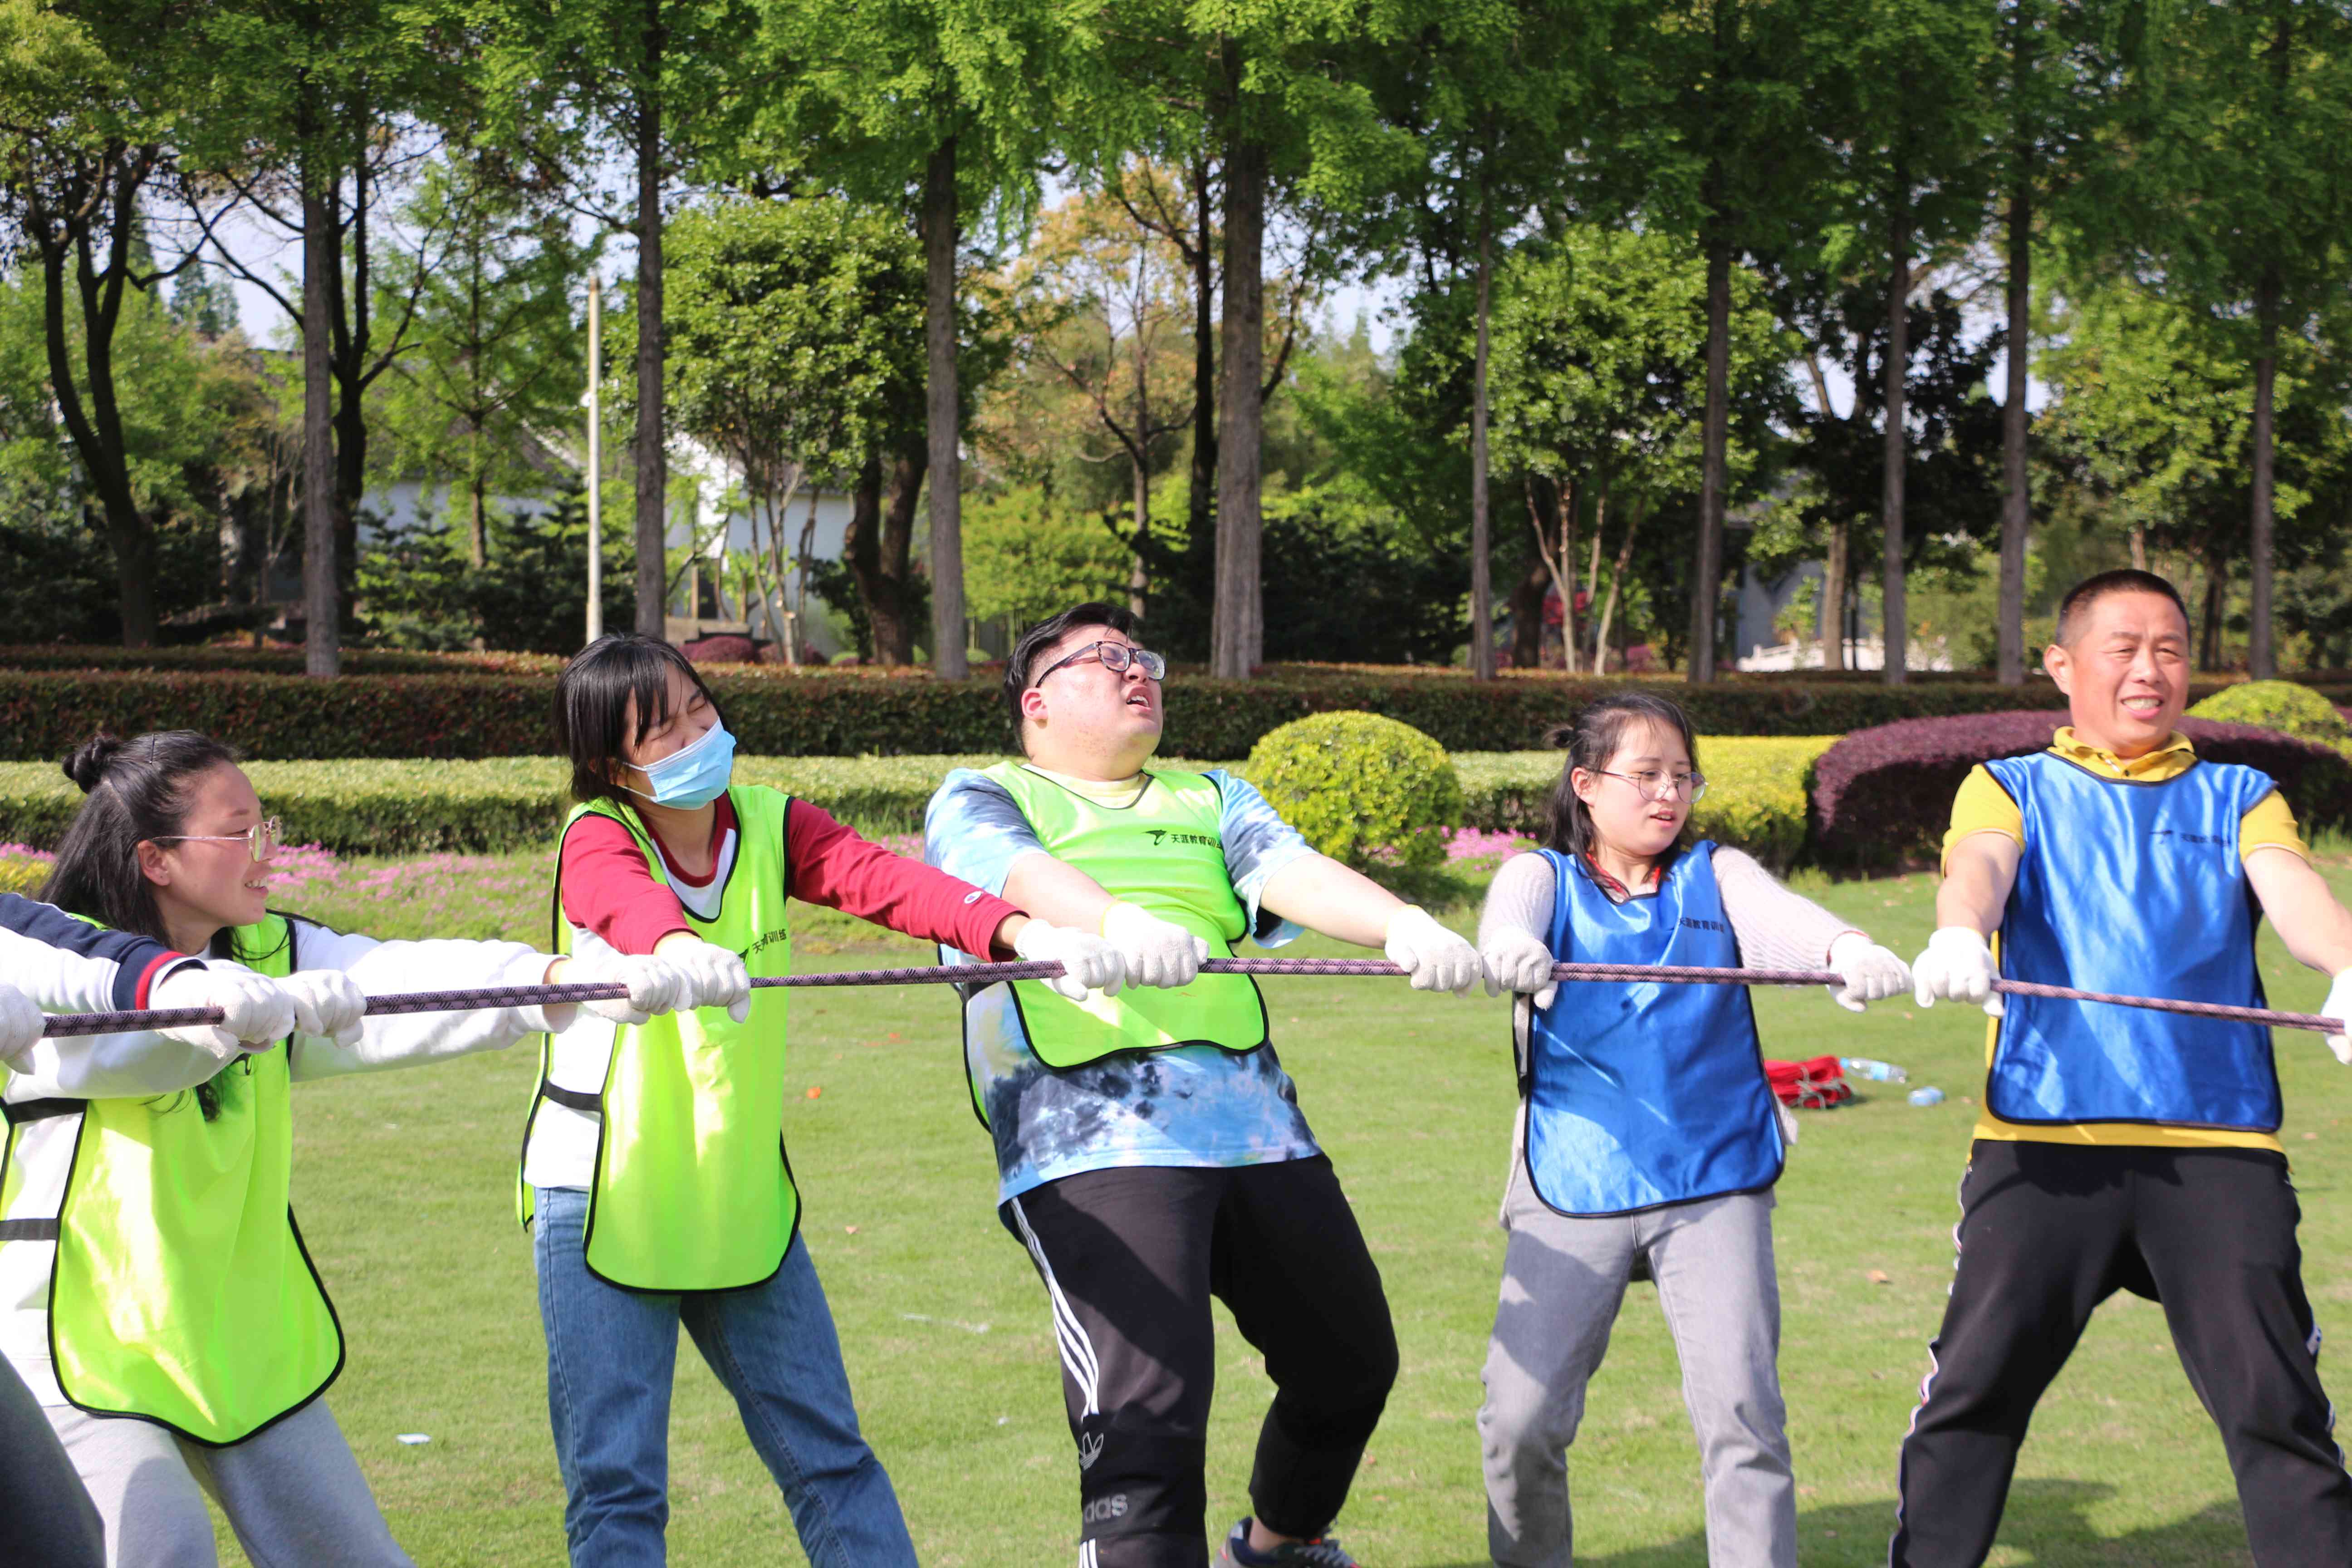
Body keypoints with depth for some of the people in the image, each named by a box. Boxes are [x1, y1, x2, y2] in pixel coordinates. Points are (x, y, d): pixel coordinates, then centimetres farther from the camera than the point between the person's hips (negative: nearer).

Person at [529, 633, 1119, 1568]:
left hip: (743, 1199, 4)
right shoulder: (596, 842, -12)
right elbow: (632, 906, -37)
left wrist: (1019, 930, -37)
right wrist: (680, 954, -61)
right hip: (604, 1200, -4)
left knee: (827, 1453, 8)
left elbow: (883, 880, -18)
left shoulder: (770, 825, 0)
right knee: (615, 1484, -4)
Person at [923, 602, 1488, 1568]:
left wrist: (1402, 923, -18)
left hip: (1257, 1127, 6)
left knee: (1352, 1365, 17)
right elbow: (1019, 874, -13)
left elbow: (1293, 872, 4)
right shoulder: (982, 800, 11)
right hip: (1093, 1138, -6)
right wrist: (1120, 923, -35)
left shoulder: (1208, 798, 24)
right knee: (1146, 1411, -19)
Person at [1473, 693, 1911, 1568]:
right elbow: (1506, 918, -17)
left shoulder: (1716, 876, 10)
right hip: (1573, 1190, 0)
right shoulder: (1544, 876, 8)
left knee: (1740, 1412, -11)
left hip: (1714, 1184, 1)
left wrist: (1850, 950, -36)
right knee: (1521, 1416, -5)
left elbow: (1782, 916, -12)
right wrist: (1509, 948, -43)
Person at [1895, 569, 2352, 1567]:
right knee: (1974, 1388, -3)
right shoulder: (2012, 789, 16)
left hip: (2219, 1145, 1)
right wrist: (1959, 935, -32)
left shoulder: (2237, 799, 19)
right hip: (2043, 1134, -1)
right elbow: (1979, 867, -6)